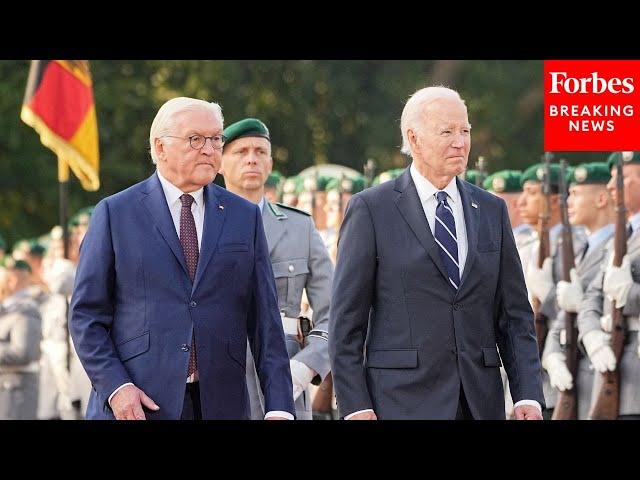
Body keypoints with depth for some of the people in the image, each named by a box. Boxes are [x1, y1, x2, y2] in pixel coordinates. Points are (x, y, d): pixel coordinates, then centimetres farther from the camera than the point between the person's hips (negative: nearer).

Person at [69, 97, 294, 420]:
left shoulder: (244, 217, 11)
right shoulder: (115, 213, 4)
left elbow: (265, 319, 7)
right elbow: (86, 315, 2)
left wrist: (279, 407, -1)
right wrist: (114, 387, -11)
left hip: (220, 405, 2)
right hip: (135, 405, -2)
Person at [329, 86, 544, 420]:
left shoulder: (491, 211, 12)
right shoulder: (370, 209, 0)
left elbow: (515, 314, 11)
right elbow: (346, 319, -2)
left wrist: (528, 396, 0)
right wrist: (355, 406, -9)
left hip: (481, 402, 4)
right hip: (403, 401, -4)